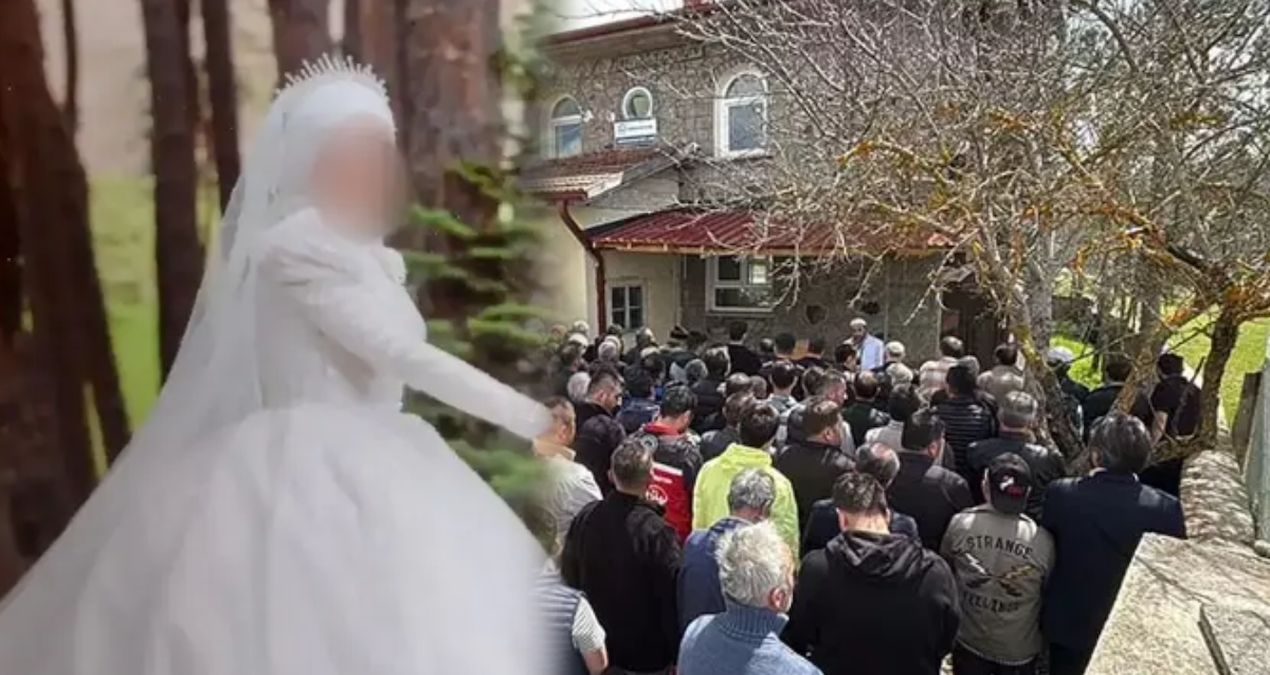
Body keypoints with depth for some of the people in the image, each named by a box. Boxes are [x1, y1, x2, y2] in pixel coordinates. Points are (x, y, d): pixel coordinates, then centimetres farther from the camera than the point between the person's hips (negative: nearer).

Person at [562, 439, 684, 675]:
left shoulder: (585, 517, -12)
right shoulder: (657, 532, -27)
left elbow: (569, 576, 1)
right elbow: (671, 596, -20)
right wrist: (676, 655, -6)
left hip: (597, 646, 5)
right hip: (646, 654, -4)